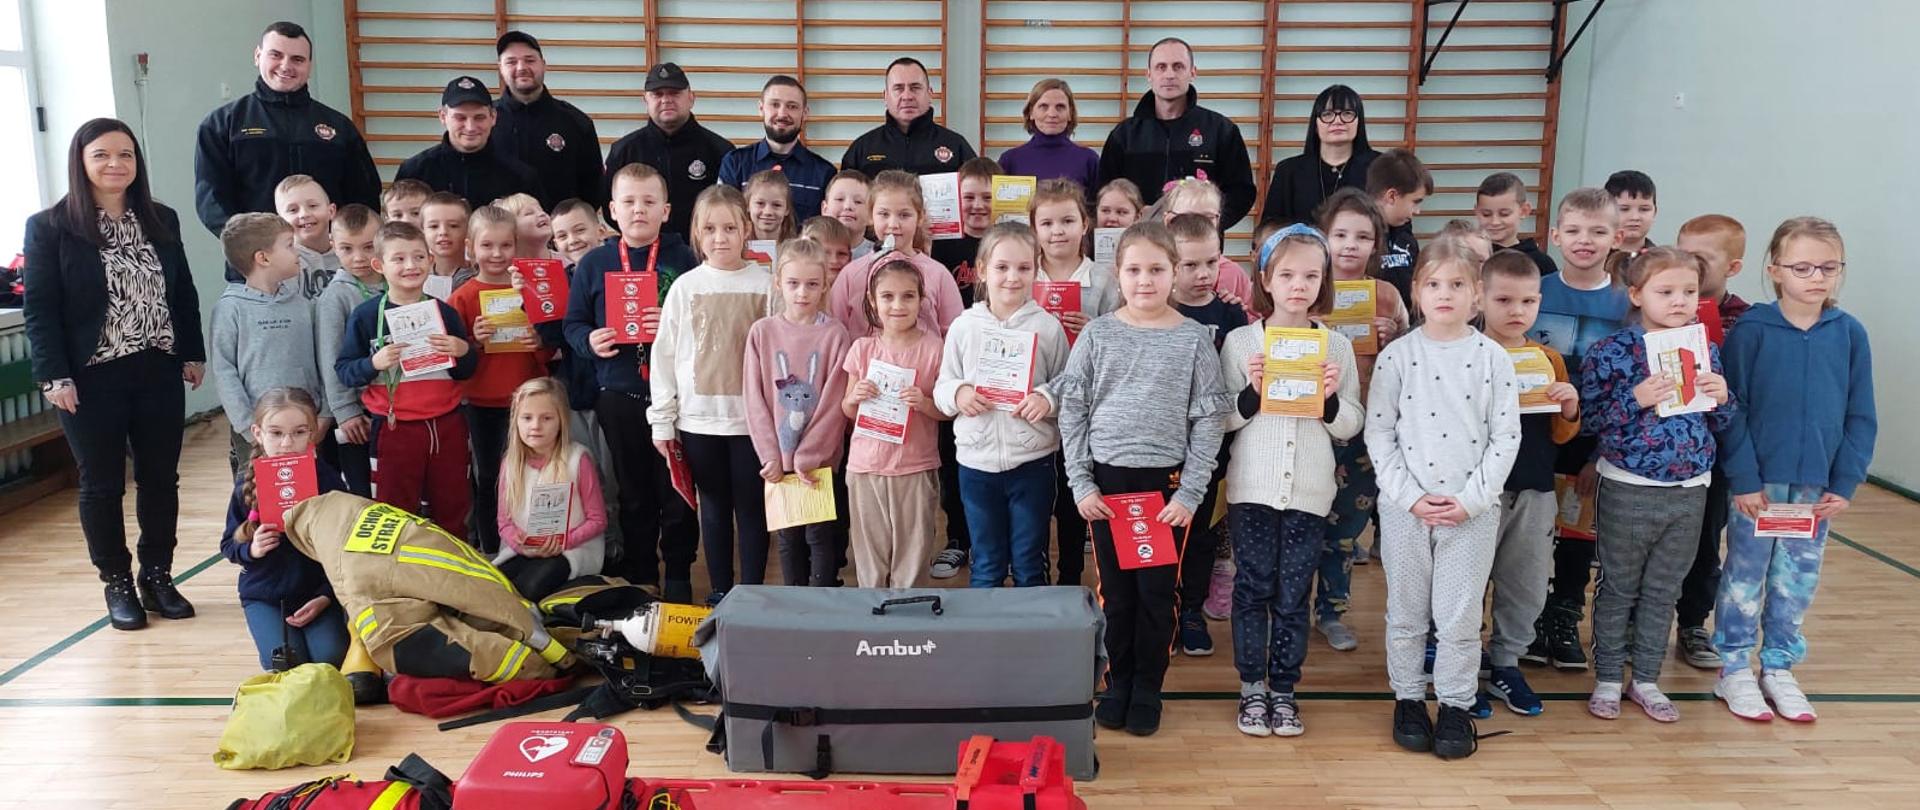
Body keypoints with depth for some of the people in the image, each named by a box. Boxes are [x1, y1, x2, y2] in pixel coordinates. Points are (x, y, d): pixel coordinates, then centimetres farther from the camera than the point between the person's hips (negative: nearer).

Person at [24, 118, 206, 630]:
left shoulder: (161, 220, 8)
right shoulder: (50, 227, -5)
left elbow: (184, 293, 12)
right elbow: (39, 308, -7)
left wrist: (193, 354, 7)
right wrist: (53, 376, -14)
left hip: (158, 374, 4)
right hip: (90, 380, -3)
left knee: (161, 479, 8)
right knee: (102, 485, 7)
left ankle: (158, 578, 21)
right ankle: (117, 584, 19)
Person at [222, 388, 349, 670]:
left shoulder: (327, 479, -9)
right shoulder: (247, 485, -5)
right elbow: (228, 546, 4)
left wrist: (326, 597, -11)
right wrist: (250, 550, -19)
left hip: (317, 592, -1)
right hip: (264, 596, 1)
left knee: (331, 658, -21)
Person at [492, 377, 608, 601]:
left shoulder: (578, 459, -7)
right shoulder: (511, 462, 5)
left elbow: (597, 520, -4)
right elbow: (503, 520, 8)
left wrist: (563, 541, -18)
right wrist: (517, 541, -13)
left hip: (572, 547, -4)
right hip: (523, 550, 4)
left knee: (531, 587, -32)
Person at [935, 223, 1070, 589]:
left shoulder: (1047, 326, -2)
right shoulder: (964, 326, 1)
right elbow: (941, 387, 7)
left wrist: (1048, 399, -18)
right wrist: (957, 394, -14)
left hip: (1032, 461, -1)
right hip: (976, 460, 1)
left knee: (1029, 567, 11)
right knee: (985, 567, 14)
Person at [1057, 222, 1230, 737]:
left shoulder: (1194, 339, -1)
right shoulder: (1097, 335, 2)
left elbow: (1208, 420, -2)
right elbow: (1071, 411, 3)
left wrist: (1190, 493, -7)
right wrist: (1081, 482, -3)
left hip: (1167, 481, -1)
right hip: (1107, 480, 1)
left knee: (1158, 591, 5)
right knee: (1116, 589, 8)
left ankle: (1147, 690, 21)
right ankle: (1117, 684, 25)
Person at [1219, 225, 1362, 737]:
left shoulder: (1337, 346, 3)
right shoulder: (1240, 341, -1)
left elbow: (1351, 426, 5)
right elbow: (1221, 420, 1)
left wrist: (1330, 400, -14)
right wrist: (1251, 393, -17)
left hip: (1308, 491, 1)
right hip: (1251, 487, -1)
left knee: (1293, 595, 7)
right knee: (1252, 589, 7)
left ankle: (1282, 689, 21)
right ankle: (1252, 687, 21)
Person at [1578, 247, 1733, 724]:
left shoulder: (1705, 351, 5)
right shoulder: (1610, 352, -10)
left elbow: (1720, 424, 12)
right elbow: (1587, 420, -11)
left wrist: (1721, 396, -8)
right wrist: (1636, 399, -23)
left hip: (1690, 490, 4)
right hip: (1628, 489, -4)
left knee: (1663, 591, 14)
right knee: (1618, 588, 9)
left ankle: (1646, 679, 28)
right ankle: (1608, 679, 23)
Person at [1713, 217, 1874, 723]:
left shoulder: (1850, 334, 0)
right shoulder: (1751, 330, -9)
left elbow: (1861, 419, 3)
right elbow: (1732, 410, -8)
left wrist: (1845, 485, -2)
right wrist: (1744, 479, -12)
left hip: (1818, 486, 3)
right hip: (1759, 481, -3)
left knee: (1799, 579, 12)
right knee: (1746, 574, 7)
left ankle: (1778, 667, 27)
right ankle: (1734, 669, 20)